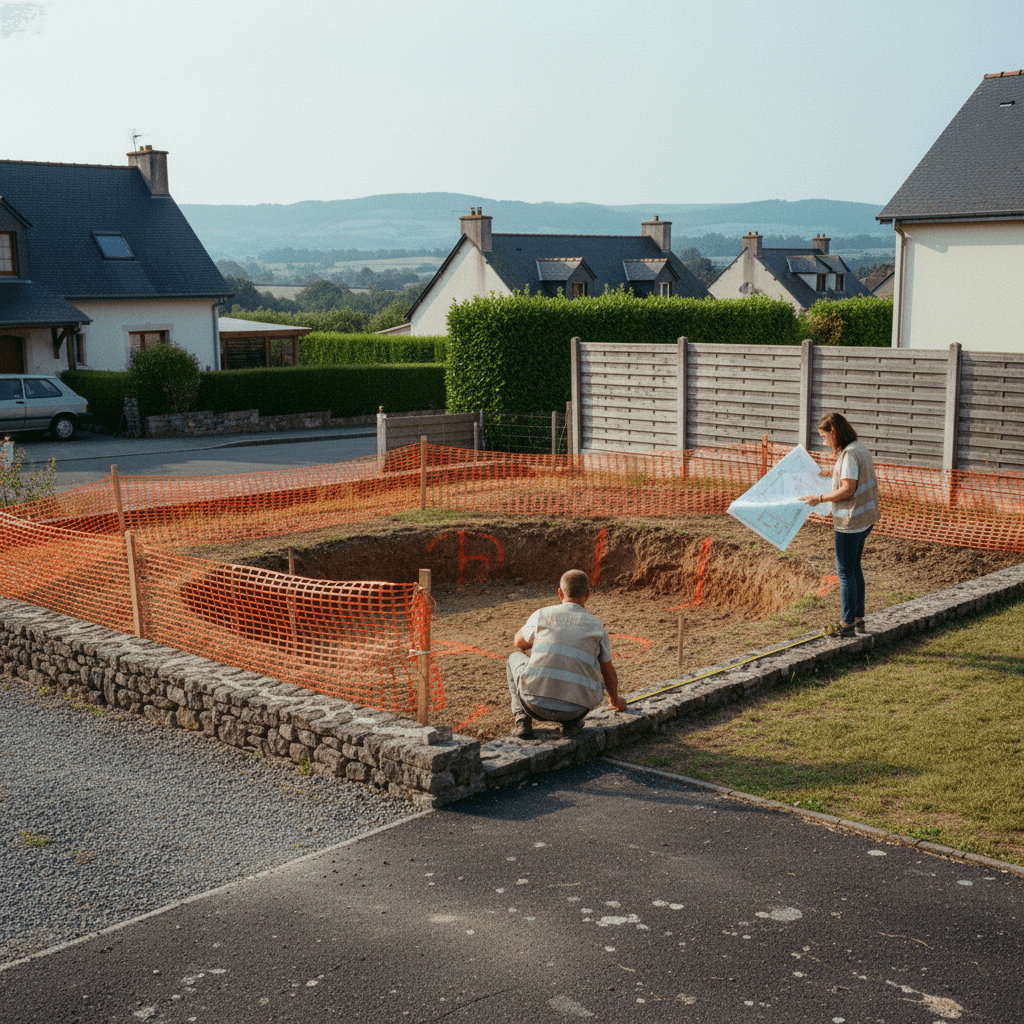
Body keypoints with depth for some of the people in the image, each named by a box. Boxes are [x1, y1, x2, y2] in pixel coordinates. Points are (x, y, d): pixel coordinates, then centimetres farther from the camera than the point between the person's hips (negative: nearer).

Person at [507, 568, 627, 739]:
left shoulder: (542, 615, 6)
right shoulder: (597, 627, 8)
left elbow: (519, 643, 27)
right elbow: (609, 673, 24)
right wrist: (615, 701, 43)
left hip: (536, 702, 0)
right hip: (573, 710, 0)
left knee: (516, 657, 30)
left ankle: (522, 720, 15)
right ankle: (572, 722, 13)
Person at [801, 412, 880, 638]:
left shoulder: (849, 454, -20)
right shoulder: (860, 449, 10)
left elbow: (847, 490, -24)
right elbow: (871, 482, 17)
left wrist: (820, 498, -16)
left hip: (850, 521, -10)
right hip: (865, 517, 10)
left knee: (846, 571, -1)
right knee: (854, 568, 18)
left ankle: (847, 624, 5)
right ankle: (858, 619, 24)